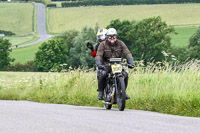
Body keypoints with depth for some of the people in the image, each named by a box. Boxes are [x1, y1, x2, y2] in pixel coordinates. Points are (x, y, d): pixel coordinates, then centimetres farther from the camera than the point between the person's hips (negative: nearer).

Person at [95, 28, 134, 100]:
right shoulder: (103, 44, -7)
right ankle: (101, 92, -14)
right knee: (102, 74, -33)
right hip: (106, 65, -2)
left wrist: (131, 63, -24)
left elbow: (127, 53, -7)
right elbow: (98, 55, -15)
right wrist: (99, 64, -35)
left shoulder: (120, 43, -1)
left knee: (125, 74, -23)